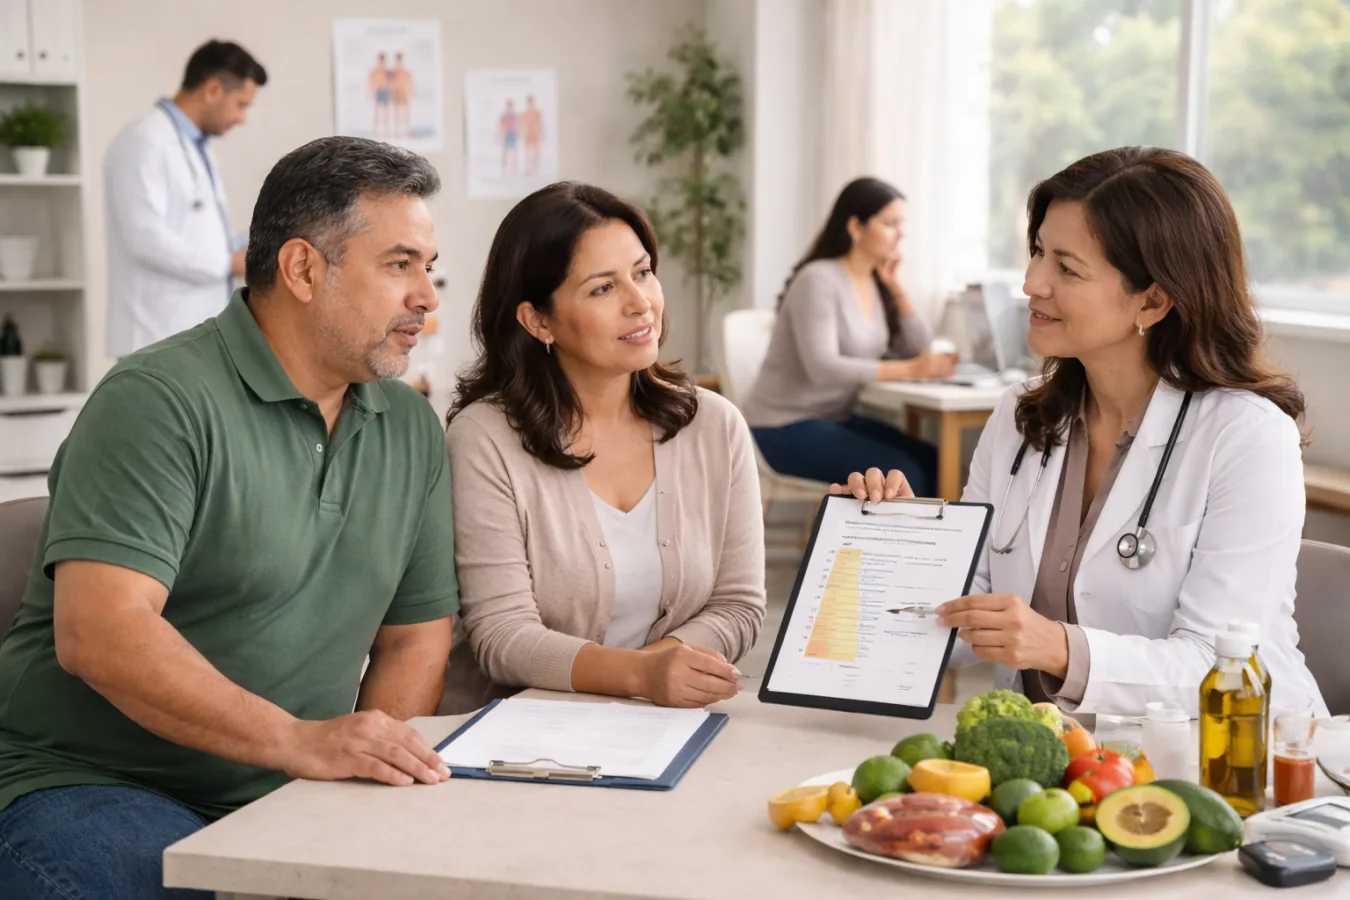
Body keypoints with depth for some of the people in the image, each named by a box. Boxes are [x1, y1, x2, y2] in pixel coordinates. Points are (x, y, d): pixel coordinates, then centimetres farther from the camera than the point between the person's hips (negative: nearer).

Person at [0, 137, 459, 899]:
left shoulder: (412, 429, 10)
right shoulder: (160, 402, -12)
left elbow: (414, 636, 13)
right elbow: (99, 634, -22)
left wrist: (375, 775, -5)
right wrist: (299, 742, -29)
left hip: (282, 803, 6)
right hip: (84, 786, -5)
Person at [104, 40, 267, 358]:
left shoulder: (197, 145, 17)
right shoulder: (145, 142, -12)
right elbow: (147, 237, -22)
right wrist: (229, 263, -16)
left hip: (199, 336, 10)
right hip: (161, 338, -10)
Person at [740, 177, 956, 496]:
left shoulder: (877, 283, 7)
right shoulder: (819, 280, -17)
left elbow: (921, 351, 2)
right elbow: (823, 368, -30)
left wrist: (897, 288, -5)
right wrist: (909, 370, -34)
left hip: (838, 419, 8)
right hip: (786, 426, -8)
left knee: (933, 463, -11)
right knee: (899, 474, -24)